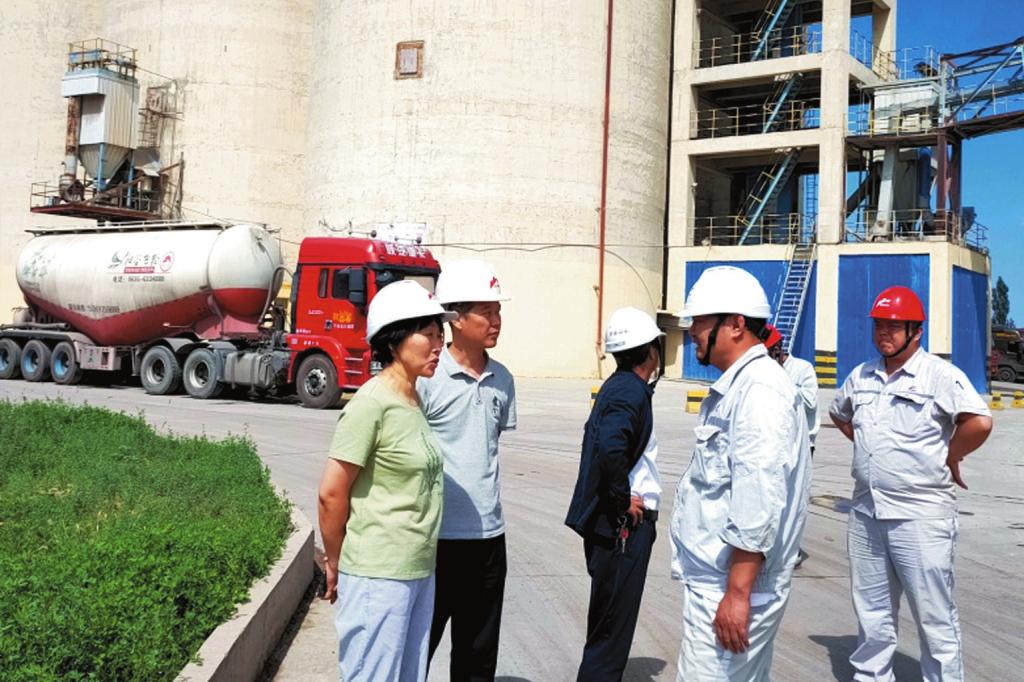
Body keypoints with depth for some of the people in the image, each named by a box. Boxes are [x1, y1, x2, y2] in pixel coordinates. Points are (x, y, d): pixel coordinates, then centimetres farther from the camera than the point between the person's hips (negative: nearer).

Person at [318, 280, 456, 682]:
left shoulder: (412, 399, 9)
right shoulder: (372, 403, -16)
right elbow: (332, 492, -15)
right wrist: (335, 565, -3)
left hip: (418, 573, 8)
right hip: (378, 576, -8)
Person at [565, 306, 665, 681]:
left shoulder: (618, 385, 11)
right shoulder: (631, 390, -18)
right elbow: (610, 448, -34)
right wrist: (624, 500, -21)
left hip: (615, 524, 10)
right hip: (624, 526, -10)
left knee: (609, 625, 21)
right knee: (612, 627, -2)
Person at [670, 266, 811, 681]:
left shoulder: (758, 391, -18)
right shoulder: (736, 387, 14)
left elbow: (758, 504, -24)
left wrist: (737, 593, -23)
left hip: (730, 587, -10)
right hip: (716, 580, 10)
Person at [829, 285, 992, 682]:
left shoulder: (940, 375, -11)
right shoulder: (861, 376, 10)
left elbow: (979, 422, -25)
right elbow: (839, 414, 28)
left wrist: (949, 458, -11)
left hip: (920, 515, -7)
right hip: (866, 512, 7)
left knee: (935, 619, 4)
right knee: (871, 616, 17)